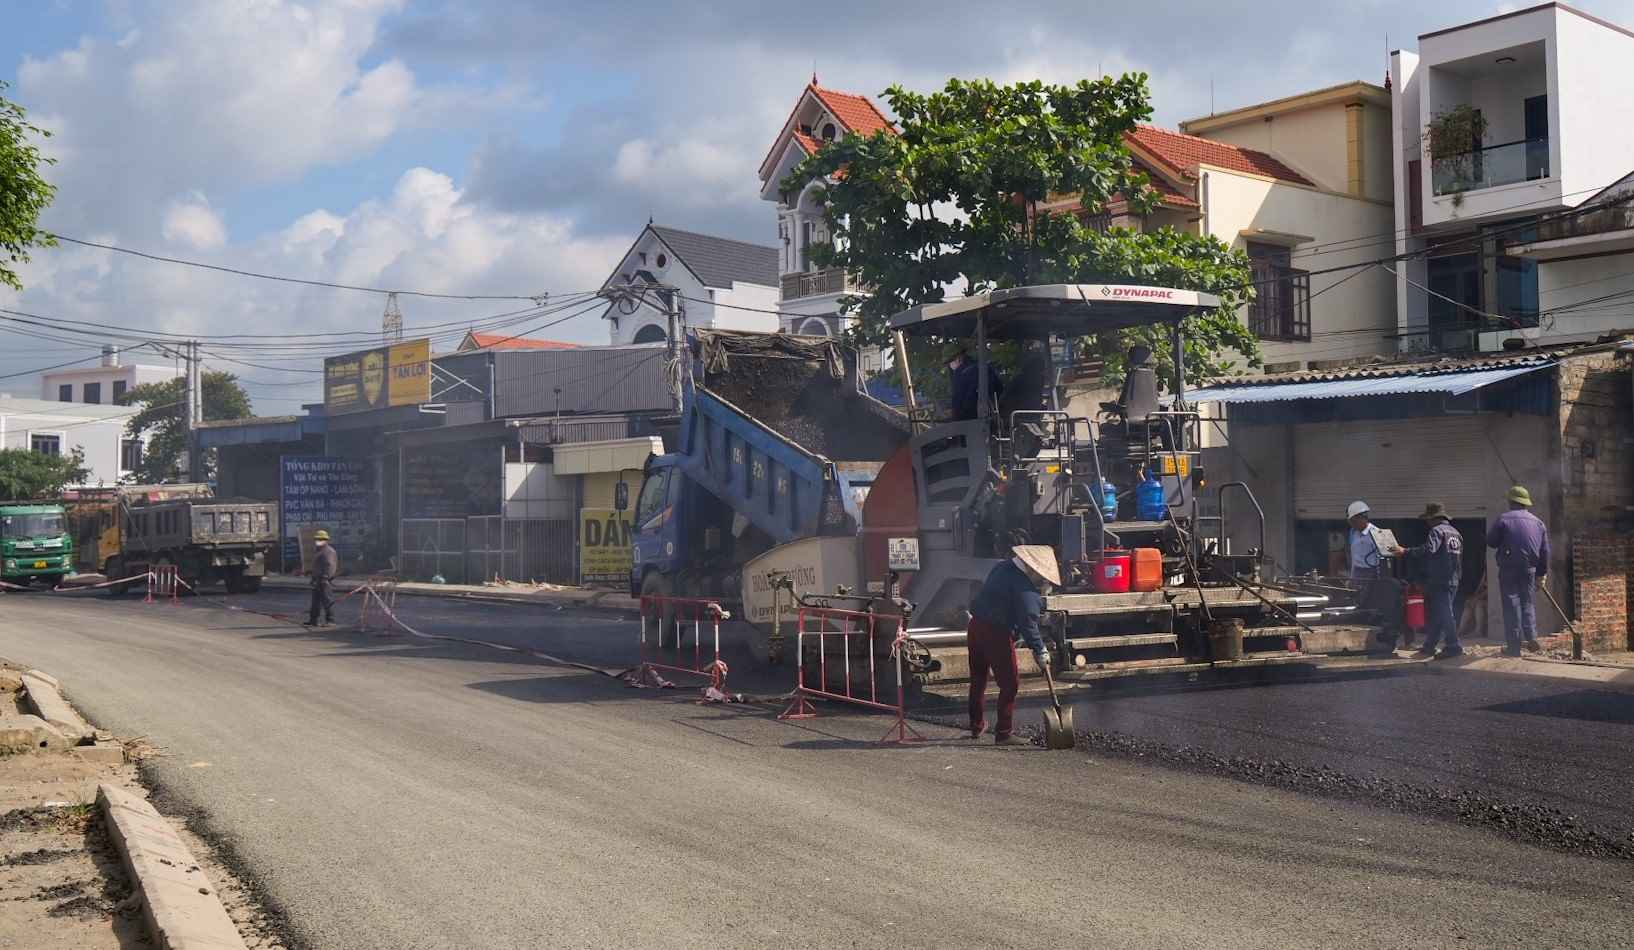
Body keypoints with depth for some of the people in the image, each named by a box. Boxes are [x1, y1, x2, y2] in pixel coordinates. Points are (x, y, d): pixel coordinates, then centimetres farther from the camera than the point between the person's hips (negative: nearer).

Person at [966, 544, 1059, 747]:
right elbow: (1028, 623, -20)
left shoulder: (1001, 568, 9)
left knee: (978, 680, 20)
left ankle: (977, 726, 33)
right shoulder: (1026, 589, -16)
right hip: (996, 634, -9)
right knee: (1010, 684, 0)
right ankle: (1004, 733, 1)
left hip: (975, 626, 9)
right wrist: (1039, 651, -12)